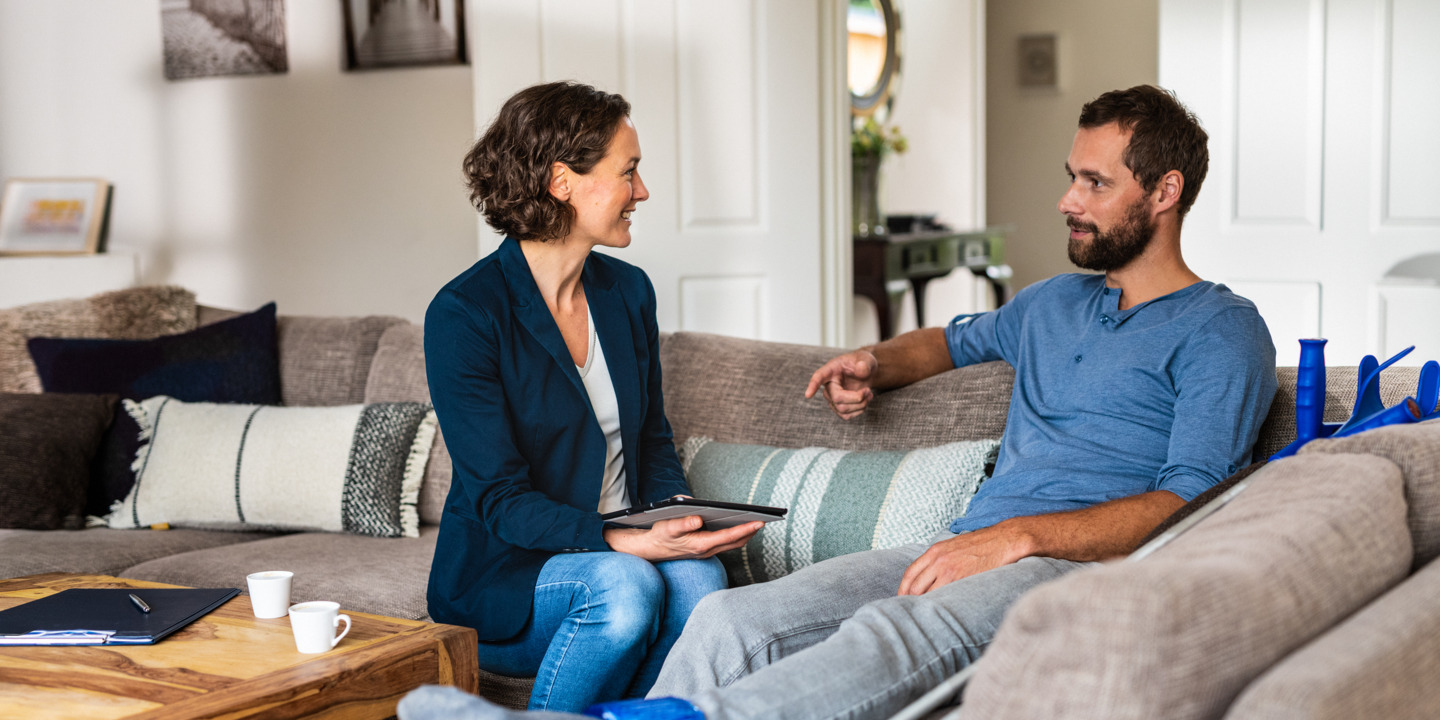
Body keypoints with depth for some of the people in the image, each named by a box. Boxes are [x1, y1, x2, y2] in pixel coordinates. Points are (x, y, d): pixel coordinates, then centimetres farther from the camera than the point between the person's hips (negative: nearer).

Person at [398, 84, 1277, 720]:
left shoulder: (1221, 331, 5)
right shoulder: (1055, 301, 29)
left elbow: (1189, 503, -8)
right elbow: (958, 338, 48)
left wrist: (1018, 535, -19)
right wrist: (877, 363, 23)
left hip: (1080, 567, -7)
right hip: (969, 551, 7)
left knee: (893, 634, -40)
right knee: (734, 617, -19)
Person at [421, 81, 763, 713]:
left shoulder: (629, 290, 7)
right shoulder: (463, 315, -14)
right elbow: (499, 498, -17)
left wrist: (678, 516, -8)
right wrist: (632, 542, -31)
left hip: (619, 554, 5)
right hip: (498, 581, -5)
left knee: (697, 577, -28)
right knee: (625, 584, -34)